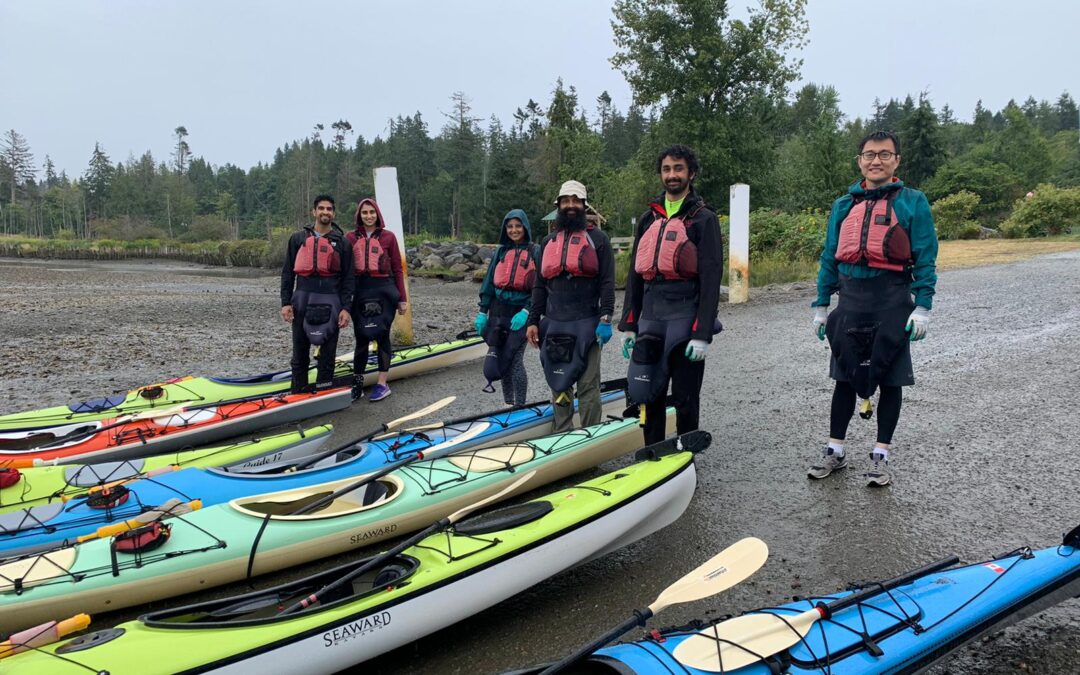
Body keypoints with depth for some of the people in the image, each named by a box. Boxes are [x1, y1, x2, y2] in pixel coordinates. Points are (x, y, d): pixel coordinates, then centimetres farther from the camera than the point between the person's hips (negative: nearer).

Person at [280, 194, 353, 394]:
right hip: (302, 300, 1)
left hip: (329, 302, -1)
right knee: (300, 351, 8)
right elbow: (288, 273, 8)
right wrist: (285, 302, -1)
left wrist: (346, 308, -6)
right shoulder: (298, 239, 8)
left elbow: (347, 278, 3)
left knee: (327, 353, 3)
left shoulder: (341, 242, 5)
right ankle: (298, 395, 18)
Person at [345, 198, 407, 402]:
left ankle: (382, 384, 11)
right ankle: (357, 383, 14)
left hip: (384, 289, -2)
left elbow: (397, 269, 3)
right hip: (360, 291, 2)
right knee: (361, 337, 7)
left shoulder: (388, 237, 1)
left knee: (382, 335, 2)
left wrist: (402, 298, 1)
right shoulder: (351, 238, 5)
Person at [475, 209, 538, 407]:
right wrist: (482, 311, 6)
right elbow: (489, 282, 11)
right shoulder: (500, 252, 9)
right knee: (501, 357, 10)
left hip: (521, 312, -5)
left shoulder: (534, 252, -3)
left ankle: (519, 407, 5)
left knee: (515, 360, -7)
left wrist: (526, 312, -18)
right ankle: (508, 403, 23)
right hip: (499, 311, 5)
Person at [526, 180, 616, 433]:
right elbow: (540, 286, 17)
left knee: (588, 384, -2)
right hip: (554, 325, 5)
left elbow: (607, 282, -3)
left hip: (586, 324, -4)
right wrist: (533, 321, 9)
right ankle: (562, 436, 19)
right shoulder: (548, 242, 16)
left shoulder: (597, 239, 3)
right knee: (559, 383, 9)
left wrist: (605, 319, -13)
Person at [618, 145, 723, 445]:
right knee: (649, 394, 11)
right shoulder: (649, 219, 14)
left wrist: (702, 334, -17)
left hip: (684, 318, -5)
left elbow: (711, 279, -10)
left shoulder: (703, 219, -3)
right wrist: (628, 326, 10)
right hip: (650, 318, 5)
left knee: (685, 398, 4)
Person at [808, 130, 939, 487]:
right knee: (844, 377, 9)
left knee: (891, 380, 6)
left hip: (893, 300, -3)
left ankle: (880, 455, 18)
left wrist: (922, 306, -11)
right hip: (851, 300, 3)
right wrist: (821, 305, 10)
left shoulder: (912, 202, 1)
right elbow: (830, 257, 14)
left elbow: (925, 258, -3)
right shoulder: (844, 205, 12)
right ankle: (835, 451, 20)